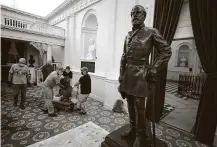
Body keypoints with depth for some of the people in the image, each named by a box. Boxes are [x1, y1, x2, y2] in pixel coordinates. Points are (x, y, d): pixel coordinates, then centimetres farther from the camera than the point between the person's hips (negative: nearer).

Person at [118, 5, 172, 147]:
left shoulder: (151, 32, -1)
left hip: (141, 75, -6)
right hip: (127, 74, 6)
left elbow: (166, 51, -3)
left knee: (140, 107, 0)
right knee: (130, 105, 16)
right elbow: (124, 57, 14)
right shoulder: (128, 36, 14)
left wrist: (154, 69, -10)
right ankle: (133, 128, 37)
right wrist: (121, 74, 7)